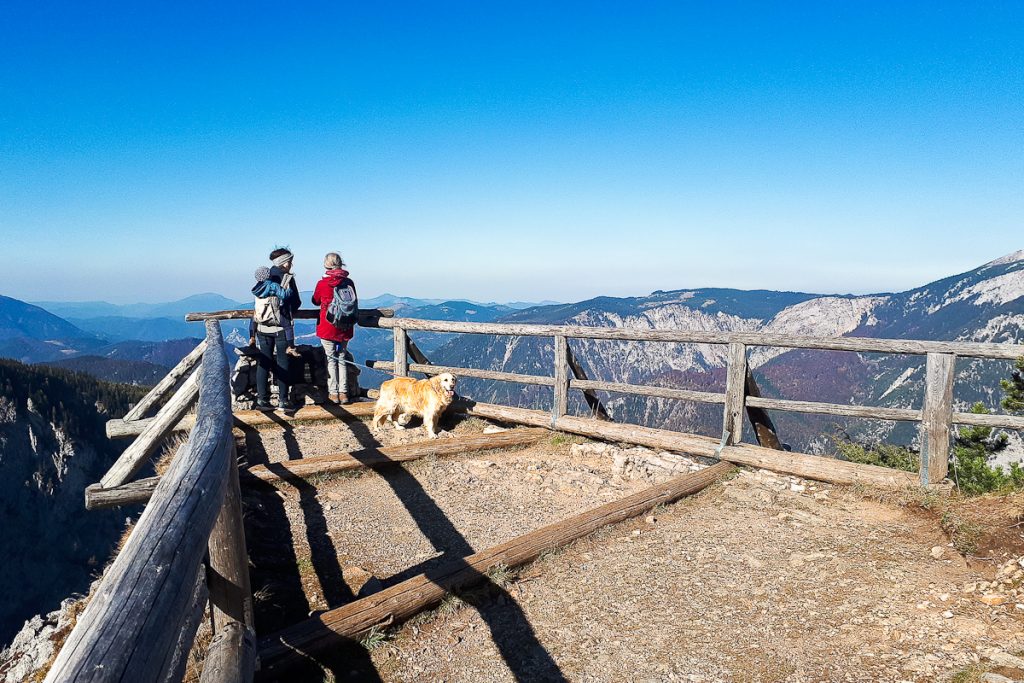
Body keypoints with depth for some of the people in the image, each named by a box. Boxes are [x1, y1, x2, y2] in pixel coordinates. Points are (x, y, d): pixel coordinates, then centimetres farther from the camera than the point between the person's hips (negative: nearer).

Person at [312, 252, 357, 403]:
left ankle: (333, 393, 7)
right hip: (345, 328, 3)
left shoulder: (322, 283, -10)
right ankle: (343, 393, 11)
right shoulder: (349, 282, -3)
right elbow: (355, 303, 7)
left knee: (331, 359, 7)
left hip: (328, 328, -3)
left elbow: (315, 301, 7)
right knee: (342, 359, 13)